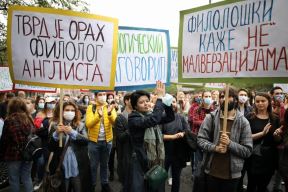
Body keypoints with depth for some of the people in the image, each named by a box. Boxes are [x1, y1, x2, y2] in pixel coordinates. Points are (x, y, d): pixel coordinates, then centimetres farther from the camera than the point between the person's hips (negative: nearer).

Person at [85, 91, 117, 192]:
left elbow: (115, 122, -14)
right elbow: (88, 124, -17)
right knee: (93, 164, 9)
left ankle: (105, 183, 30)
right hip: (94, 140, -2)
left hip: (107, 140, 2)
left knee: (104, 164, 15)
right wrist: (98, 115, -33)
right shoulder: (91, 108, -5)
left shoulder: (110, 107, 0)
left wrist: (109, 114, -33)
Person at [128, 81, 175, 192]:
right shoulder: (133, 119, -14)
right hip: (141, 163, -6)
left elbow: (170, 117, -1)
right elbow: (153, 120, -30)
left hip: (156, 161, 6)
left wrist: (165, 99, -15)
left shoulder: (150, 115, 7)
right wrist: (160, 98, -23)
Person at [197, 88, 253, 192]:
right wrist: (215, 147, -22)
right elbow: (200, 139, -5)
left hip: (232, 174, 0)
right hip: (211, 171, 1)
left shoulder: (243, 122, -6)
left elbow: (248, 150, -7)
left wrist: (230, 144, -23)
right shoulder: (210, 117, -4)